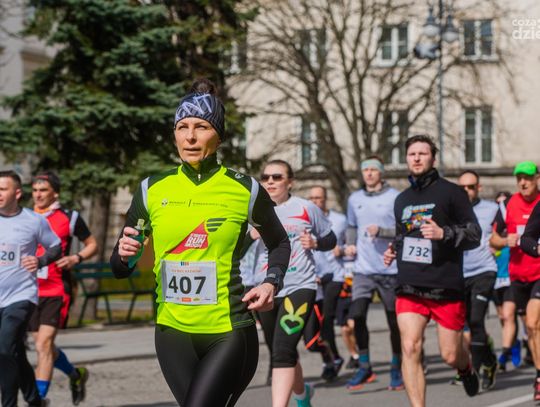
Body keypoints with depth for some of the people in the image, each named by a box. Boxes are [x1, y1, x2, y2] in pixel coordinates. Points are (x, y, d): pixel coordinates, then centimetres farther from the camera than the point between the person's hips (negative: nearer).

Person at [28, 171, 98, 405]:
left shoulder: (69, 218, -1)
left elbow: (92, 244, 8)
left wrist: (76, 258, -11)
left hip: (57, 291, -5)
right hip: (31, 291, 5)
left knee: (43, 346, -15)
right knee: (45, 347, 13)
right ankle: (76, 375, 39)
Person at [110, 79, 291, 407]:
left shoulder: (245, 189, -2)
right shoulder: (153, 190, 4)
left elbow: (279, 244, 15)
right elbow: (121, 268, 10)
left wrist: (272, 283, -3)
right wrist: (125, 256, -13)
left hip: (229, 333, -3)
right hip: (173, 333, 4)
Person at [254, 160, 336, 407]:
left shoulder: (306, 209, 0)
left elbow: (330, 240, 10)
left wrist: (315, 242, -10)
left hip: (300, 287, -4)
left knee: (282, 353, -20)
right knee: (281, 355, 18)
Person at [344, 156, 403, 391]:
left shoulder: (395, 198, -4)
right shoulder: (354, 199, 11)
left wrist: (381, 231, -20)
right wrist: (350, 244, 8)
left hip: (390, 270, -3)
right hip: (363, 269, 3)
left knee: (394, 322, 4)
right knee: (357, 315, -12)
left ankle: (396, 369, 20)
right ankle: (364, 367, 1)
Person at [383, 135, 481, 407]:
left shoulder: (451, 192, -1)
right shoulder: (401, 200, 17)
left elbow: (475, 235, -3)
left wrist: (444, 233, -19)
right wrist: (393, 251, 11)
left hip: (446, 286, -4)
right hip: (409, 287, 4)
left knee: (450, 355, 4)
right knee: (410, 348, -14)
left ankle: (467, 368, 41)